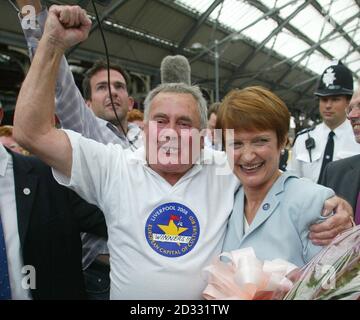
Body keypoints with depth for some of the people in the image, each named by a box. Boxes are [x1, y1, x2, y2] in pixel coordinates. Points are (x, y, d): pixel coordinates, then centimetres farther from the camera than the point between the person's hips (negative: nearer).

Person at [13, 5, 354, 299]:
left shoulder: (226, 169, -9)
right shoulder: (114, 168, -10)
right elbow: (33, 132, -14)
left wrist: (333, 205, -22)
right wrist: (53, 44, -19)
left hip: (219, 295, 1)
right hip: (127, 293, 0)